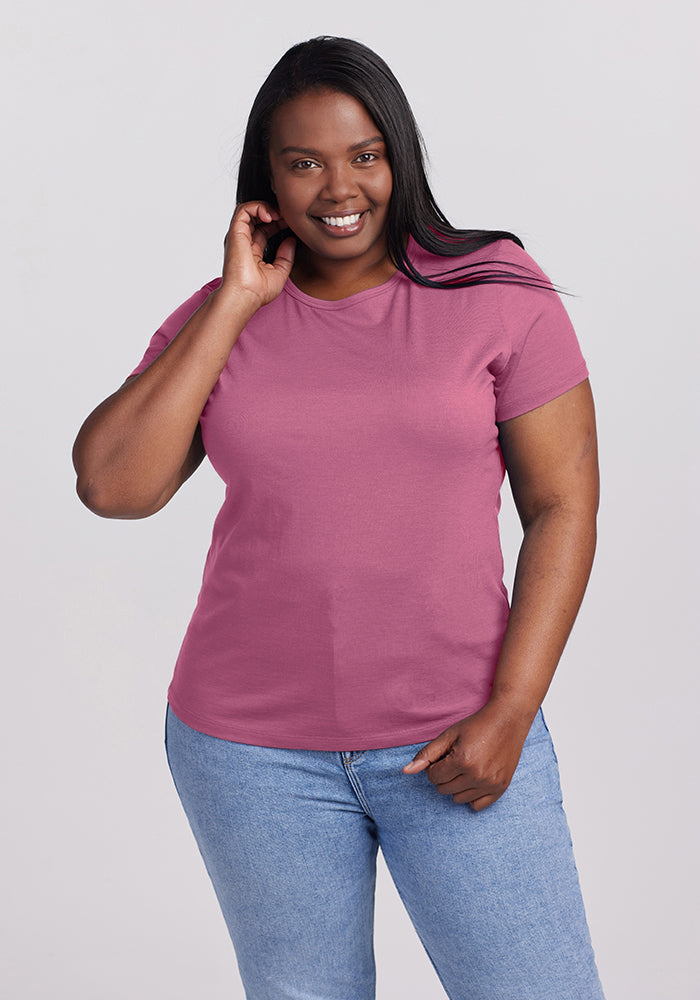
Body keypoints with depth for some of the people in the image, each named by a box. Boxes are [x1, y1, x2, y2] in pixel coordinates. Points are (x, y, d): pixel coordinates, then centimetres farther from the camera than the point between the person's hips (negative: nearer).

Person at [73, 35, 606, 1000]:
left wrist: (509, 713, -11)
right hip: (253, 746, 2)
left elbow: (563, 507, -4)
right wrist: (236, 306, -9)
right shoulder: (218, 320, 4)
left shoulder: (498, 297, -3)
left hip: (454, 739, -1)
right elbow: (111, 487, -9)